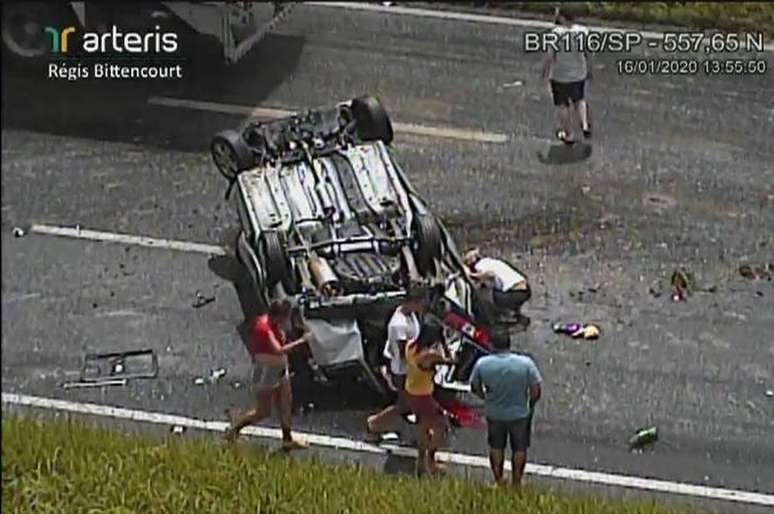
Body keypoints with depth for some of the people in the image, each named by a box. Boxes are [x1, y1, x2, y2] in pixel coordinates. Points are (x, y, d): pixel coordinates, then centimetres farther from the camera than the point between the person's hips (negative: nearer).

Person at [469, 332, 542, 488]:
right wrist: (531, 405, 4)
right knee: (519, 448, 23)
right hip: (519, 414, -1)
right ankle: (516, 483, 37)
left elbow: (475, 388, -5)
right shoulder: (526, 363, -24)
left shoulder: (482, 364, -20)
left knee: (496, 447, 26)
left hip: (494, 414, 1)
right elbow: (536, 391, -17)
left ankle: (499, 481, 41)